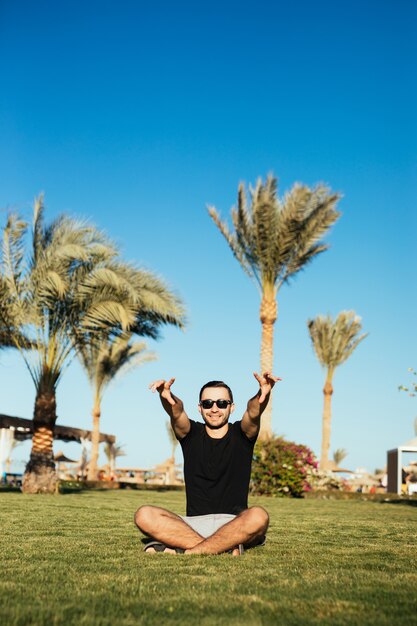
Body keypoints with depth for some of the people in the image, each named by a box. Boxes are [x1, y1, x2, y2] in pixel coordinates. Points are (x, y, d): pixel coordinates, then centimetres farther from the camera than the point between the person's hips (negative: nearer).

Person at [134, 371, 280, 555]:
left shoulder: (240, 434, 6)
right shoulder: (191, 433, 8)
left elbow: (253, 412, -17)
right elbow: (176, 413, -14)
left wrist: (263, 394, -39)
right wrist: (166, 397, -37)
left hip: (234, 524, -1)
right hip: (193, 523, 2)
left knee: (258, 516, -34)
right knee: (144, 515, -23)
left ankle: (184, 550, -26)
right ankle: (227, 546, -27)